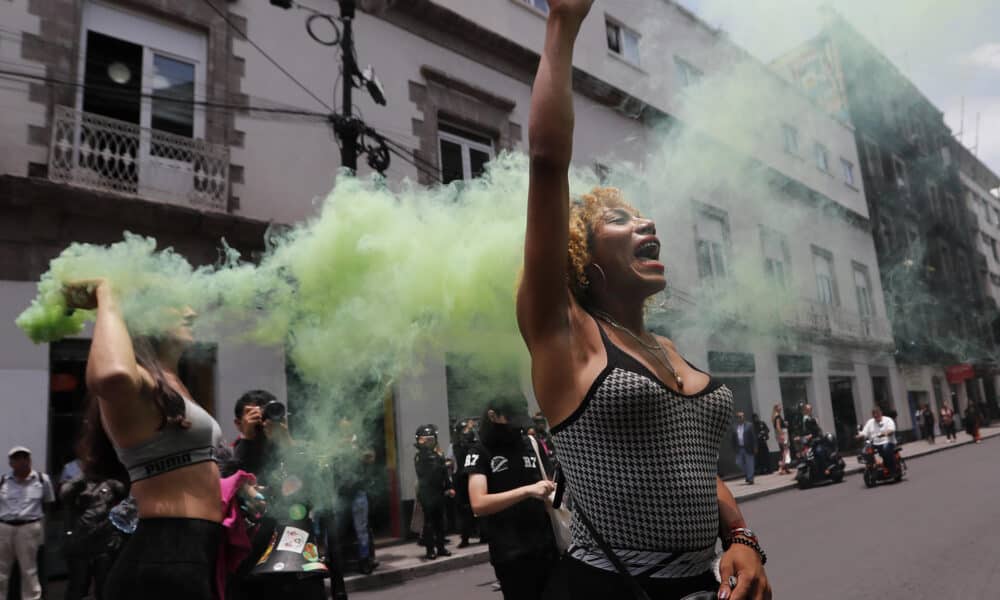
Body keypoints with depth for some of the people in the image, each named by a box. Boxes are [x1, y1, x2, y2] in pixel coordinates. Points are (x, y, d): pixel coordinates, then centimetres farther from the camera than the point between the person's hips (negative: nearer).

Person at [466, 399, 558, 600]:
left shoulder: (531, 445, 7)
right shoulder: (480, 453, -4)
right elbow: (478, 504, -18)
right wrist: (527, 491, -25)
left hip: (546, 546, 4)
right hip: (511, 553, -4)